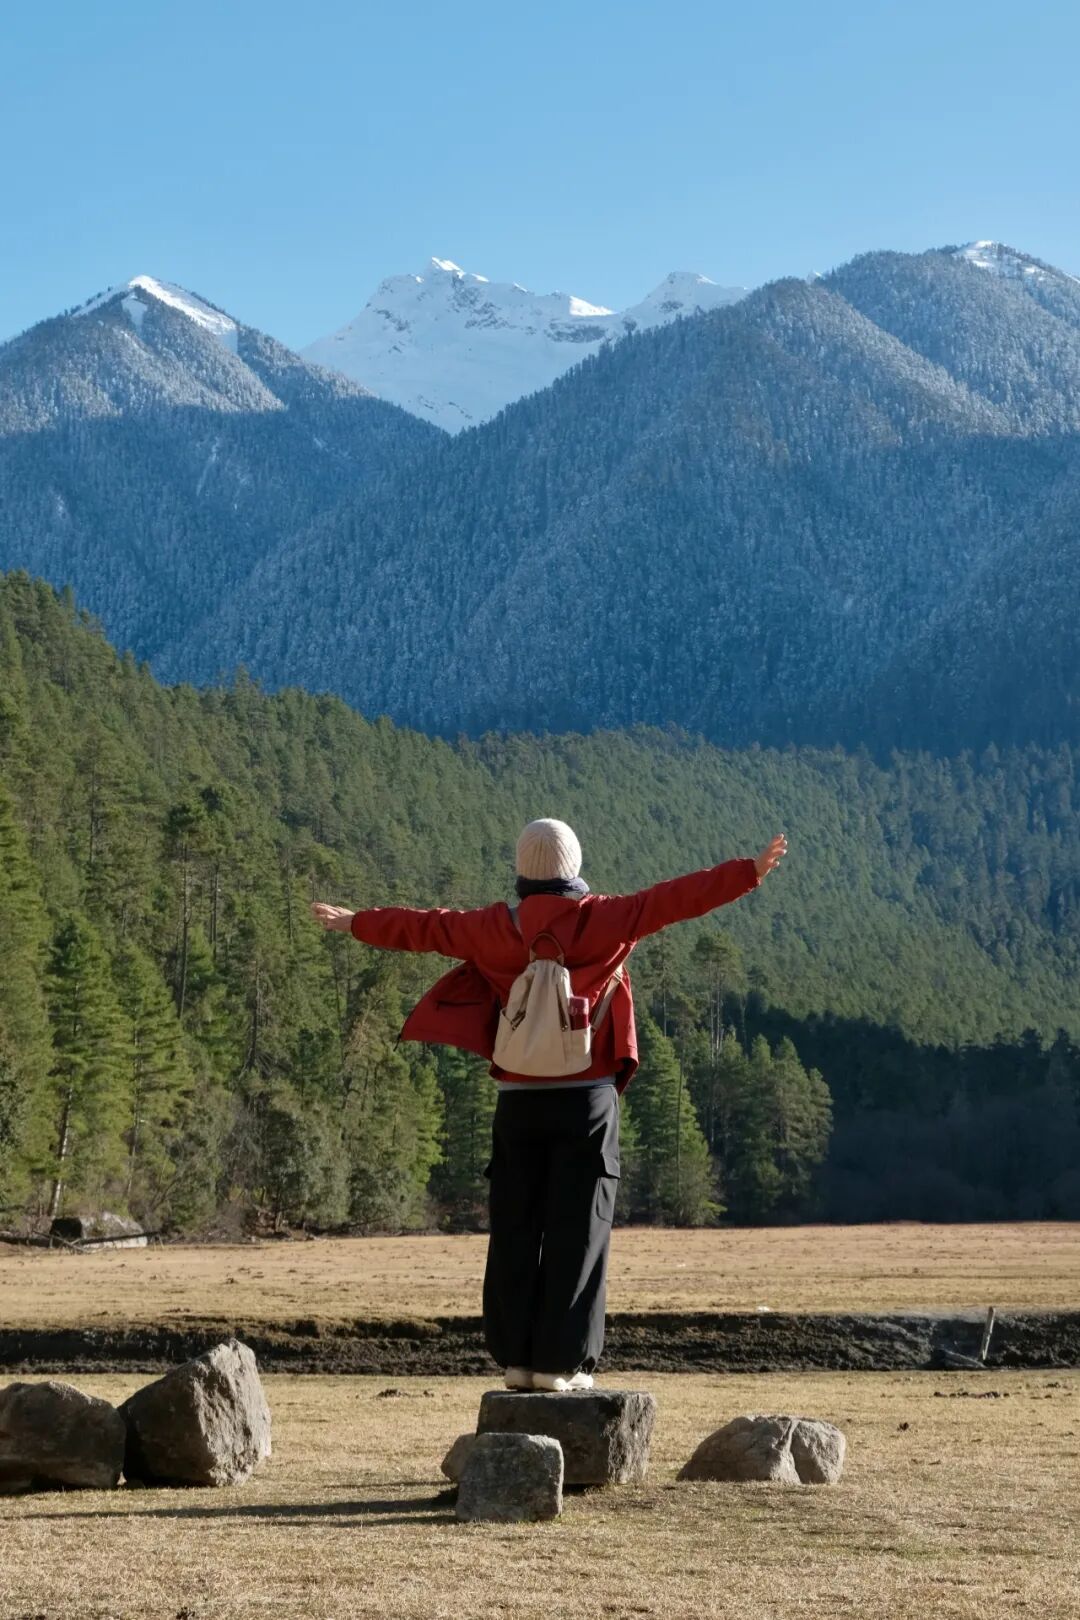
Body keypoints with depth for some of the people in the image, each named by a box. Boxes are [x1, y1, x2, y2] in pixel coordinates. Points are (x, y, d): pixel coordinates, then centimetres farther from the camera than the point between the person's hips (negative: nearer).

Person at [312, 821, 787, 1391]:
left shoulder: (496, 930, 2)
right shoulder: (602, 920, -5)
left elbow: (424, 927, 13)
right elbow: (675, 899, -8)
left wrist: (354, 923, 27)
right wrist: (751, 870, -5)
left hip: (519, 1101, 3)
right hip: (586, 1099, -3)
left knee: (515, 1228, 8)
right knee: (577, 1230, 0)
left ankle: (515, 1357, 10)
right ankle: (560, 1361, -2)